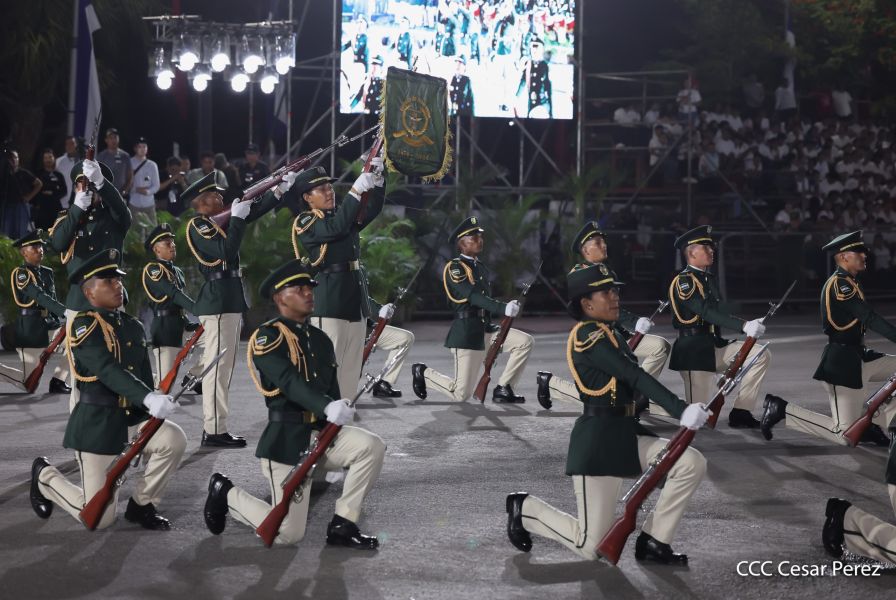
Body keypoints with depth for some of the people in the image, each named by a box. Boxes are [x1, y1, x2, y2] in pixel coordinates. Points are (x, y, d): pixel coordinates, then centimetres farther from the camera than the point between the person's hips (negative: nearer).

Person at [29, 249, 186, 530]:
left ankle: (142, 504, 2)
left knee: (173, 439, -23)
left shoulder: (133, 326, 10)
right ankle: (45, 477, 24)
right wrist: (149, 399, -42)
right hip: (96, 423, -6)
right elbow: (108, 370, -29)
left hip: (132, 417, 6)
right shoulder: (84, 326, -14)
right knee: (100, 518, -6)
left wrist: (154, 409, 1)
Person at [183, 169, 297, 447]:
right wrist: (237, 218, -15)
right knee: (218, 364, -10)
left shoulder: (219, 222, 16)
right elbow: (225, 250, -23)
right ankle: (214, 431, -10)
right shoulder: (197, 226, -10)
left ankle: (215, 428, 16)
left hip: (230, 301, 10)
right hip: (217, 301, -10)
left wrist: (281, 187, 10)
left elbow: (255, 210, 18)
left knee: (223, 365, 11)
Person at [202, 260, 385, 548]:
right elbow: (289, 381, -27)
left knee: (371, 446, -21)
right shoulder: (267, 337, -10)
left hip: (322, 431, 7)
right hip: (287, 439, -6)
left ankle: (343, 526, -6)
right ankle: (227, 493, 20)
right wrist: (327, 407, -42)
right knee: (288, 534, -7)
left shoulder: (320, 338, 15)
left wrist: (340, 411, -2)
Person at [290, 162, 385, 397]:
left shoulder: (342, 214, 18)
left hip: (356, 304, 7)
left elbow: (373, 209, 11)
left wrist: (378, 179, -5)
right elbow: (336, 227, -20)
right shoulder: (304, 223, -4)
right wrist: (356, 190, -23)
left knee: (351, 370, 8)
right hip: (328, 307, -7)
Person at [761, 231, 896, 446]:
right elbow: (870, 319, -25)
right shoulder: (839, 284, -17)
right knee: (846, 435, -11)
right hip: (842, 362, -10)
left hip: (859, 357, 10)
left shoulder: (850, 282, 15)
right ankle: (781, 410, -1)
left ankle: (876, 425, 8)